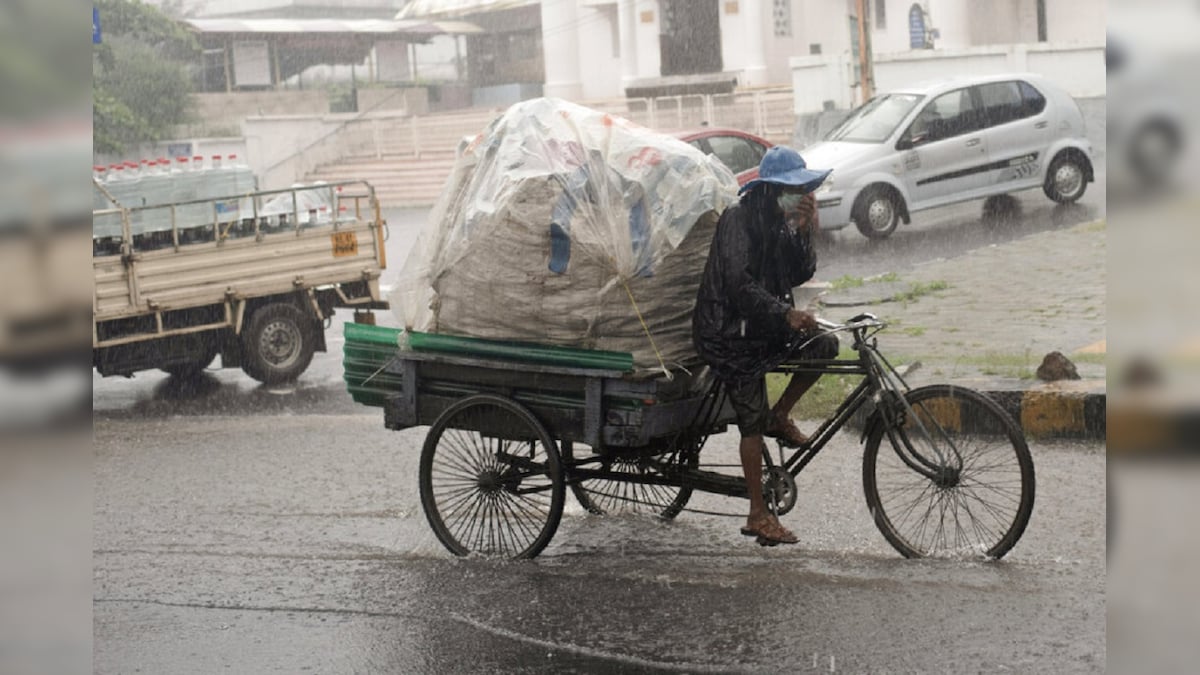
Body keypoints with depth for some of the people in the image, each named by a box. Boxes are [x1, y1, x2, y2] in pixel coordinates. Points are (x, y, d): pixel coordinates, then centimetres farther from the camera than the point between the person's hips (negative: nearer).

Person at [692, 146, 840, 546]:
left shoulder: (781, 224, 8)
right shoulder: (738, 220, -17)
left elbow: (801, 275, 2)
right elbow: (740, 285, -26)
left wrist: (805, 232, -12)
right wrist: (786, 314, -35)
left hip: (764, 327, 8)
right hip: (729, 334, -7)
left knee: (825, 345, -8)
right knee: (753, 424, -6)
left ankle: (781, 417, 10)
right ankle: (758, 515, 2)